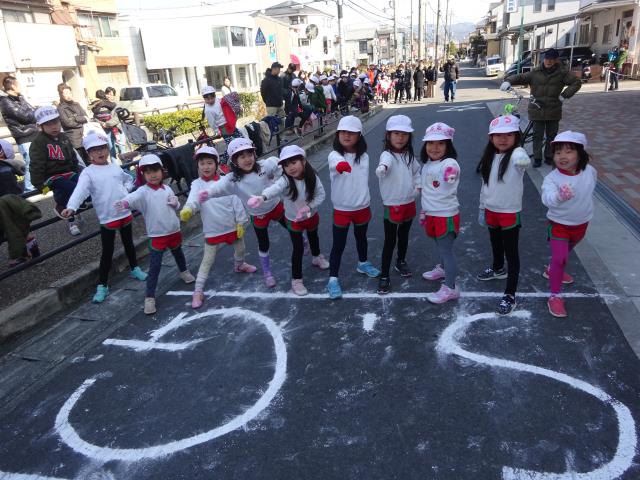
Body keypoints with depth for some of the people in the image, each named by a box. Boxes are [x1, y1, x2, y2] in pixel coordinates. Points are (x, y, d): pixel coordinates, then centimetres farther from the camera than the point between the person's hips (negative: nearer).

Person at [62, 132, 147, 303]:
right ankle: (102, 285, 12)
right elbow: (80, 191, -23)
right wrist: (71, 207, -40)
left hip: (125, 213, 4)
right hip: (107, 218, -4)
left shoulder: (115, 167, 6)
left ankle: (134, 269, 43)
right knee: (107, 252, 2)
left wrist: (126, 189, 1)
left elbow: (128, 179, 24)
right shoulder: (88, 172, -8)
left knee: (129, 243, 21)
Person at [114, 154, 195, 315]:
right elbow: (133, 197, -35)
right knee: (154, 267, -5)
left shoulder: (167, 188, 2)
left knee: (178, 254, 28)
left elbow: (176, 207, 13)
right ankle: (149, 297, 2)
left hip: (174, 231, 5)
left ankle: (184, 272, 57)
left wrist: (175, 202, -11)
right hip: (157, 235, -4)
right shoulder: (143, 191, -12)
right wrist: (125, 203, -57)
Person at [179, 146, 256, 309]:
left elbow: (236, 202, -3)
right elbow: (193, 199, -29)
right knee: (208, 260, 2)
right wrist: (187, 209, -51)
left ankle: (239, 265, 59)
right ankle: (198, 290, 10)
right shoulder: (197, 184, -10)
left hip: (232, 226, 3)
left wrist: (241, 222, -5)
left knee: (240, 248, 26)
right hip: (213, 230, -3)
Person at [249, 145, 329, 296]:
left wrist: (309, 207, -31)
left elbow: (321, 195, -15)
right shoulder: (285, 180, -33)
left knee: (313, 237, 29)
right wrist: (263, 196, -76)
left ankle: (317, 257, 61)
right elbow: (275, 188, -54)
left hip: (311, 215, 3)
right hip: (294, 220, -3)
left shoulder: (312, 177, -25)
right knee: (298, 248, 0)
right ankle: (296, 279, 18)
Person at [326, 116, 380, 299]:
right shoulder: (334, 155, -17)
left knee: (361, 238, 23)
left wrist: (366, 201, 15)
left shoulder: (364, 156, -2)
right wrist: (341, 164, -66)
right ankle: (333, 279, 14)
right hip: (342, 209, -4)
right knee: (338, 245, 4)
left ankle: (363, 263, 48)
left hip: (362, 207, 4)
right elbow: (337, 162, -43)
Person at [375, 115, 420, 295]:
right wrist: (382, 168, -66)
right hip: (392, 205, -6)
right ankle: (384, 276, 9)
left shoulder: (409, 155, 3)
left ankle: (401, 262, 43)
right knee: (390, 241, -1)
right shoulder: (387, 155, -18)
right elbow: (385, 163, -44)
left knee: (404, 236, 21)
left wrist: (418, 186, 6)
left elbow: (416, 171, 22)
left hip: (409, 203, 6)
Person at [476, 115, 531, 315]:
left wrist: (523, 161, -68)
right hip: (491, 210, 7)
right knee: (495, 243, 27)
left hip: (510, 212, -6)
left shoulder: (516, 154, -18)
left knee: (511, 252, 1)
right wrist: (482, 208, 16)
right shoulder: (490, 157, 3)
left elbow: (523, 161, -44)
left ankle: (510, 295, 8)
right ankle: (498, 269, 54)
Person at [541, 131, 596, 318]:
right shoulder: (552, 178, -28)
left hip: (581, 224, 5)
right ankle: (555, 296, 4)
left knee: (565, 253, 27)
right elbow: (547, 199, -46)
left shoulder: (590, 171, -13)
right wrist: (559, 197, -66)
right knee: (559, 258, -11)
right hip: (559, 224, -5)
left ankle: (552, 270, 56)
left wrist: (583, 206, 11)